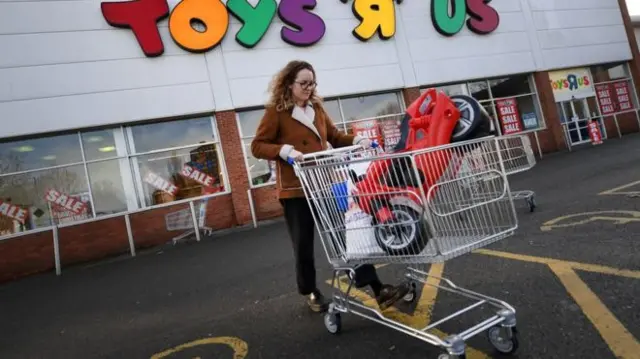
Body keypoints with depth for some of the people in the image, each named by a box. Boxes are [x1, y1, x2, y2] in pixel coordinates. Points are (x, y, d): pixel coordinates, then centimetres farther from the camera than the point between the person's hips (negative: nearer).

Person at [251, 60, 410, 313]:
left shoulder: (316, 108, 12)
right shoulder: (276, 112, -4)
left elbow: (334, 137, 18)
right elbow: (257, 147, -6)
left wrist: (356, 140, -1)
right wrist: (285, 150, -22)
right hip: (295, 190, -4)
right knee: (303, 244, 7)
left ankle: (378, 291, 4)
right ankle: (311, 292, 31)